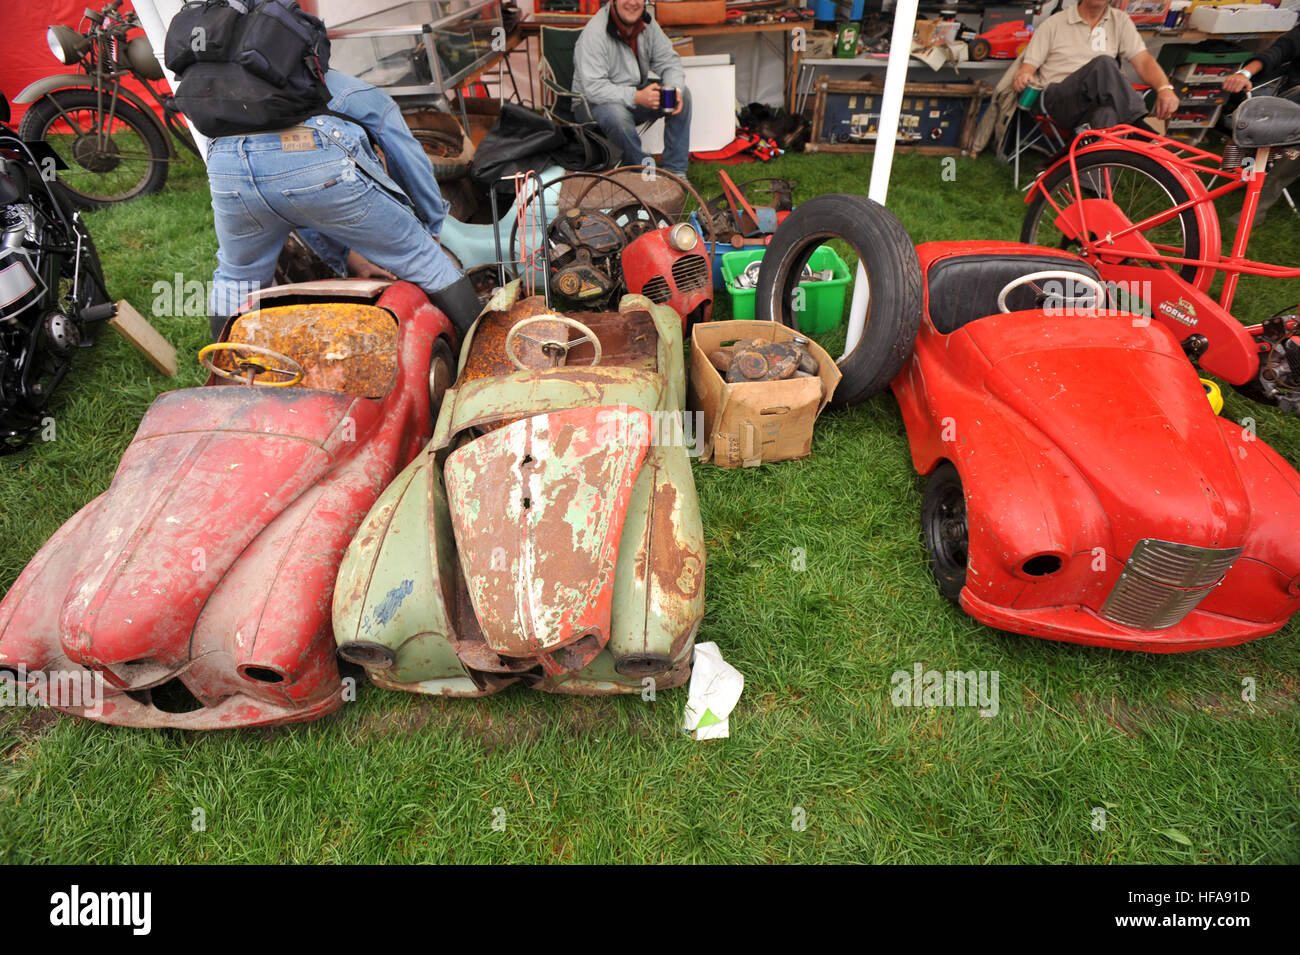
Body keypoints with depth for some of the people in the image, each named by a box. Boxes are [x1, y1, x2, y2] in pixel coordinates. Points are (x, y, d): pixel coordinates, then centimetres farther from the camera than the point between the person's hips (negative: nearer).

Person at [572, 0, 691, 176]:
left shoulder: (647, 23, -2)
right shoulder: (595, 32, -21)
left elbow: (669, 61, 2)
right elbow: (593, 88, -28)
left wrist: (675, 91, -21)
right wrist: (637, 97, -35)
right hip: (595, 101, -6)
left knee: (684, 94, -12)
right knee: (616, 114, -40)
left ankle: (675, 171, -11)